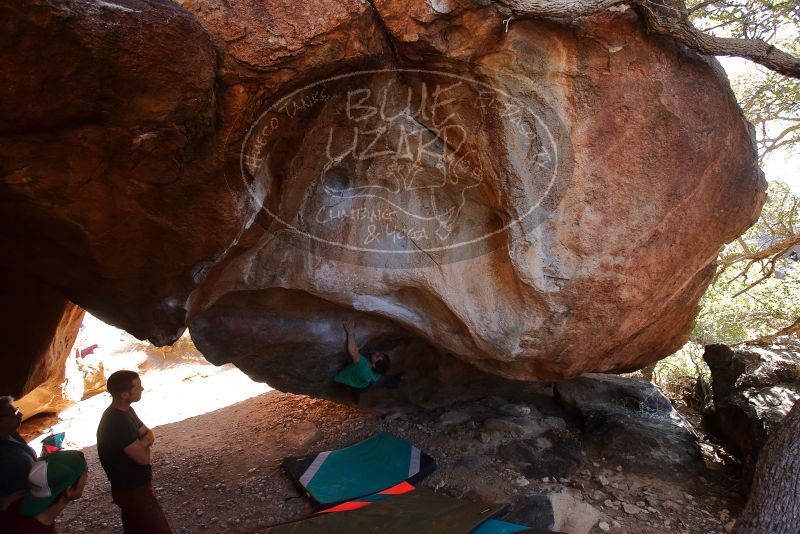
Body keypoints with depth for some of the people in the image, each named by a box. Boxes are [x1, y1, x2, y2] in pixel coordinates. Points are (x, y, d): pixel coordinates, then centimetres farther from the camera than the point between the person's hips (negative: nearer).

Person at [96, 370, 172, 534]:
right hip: (133, 490, -9)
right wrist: (144, 443, -7)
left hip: (130, 486, 9)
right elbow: (143, 457, -28)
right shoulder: (117, 423, -29)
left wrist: (142, 442, -15)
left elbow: (149, 434, 7)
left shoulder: (125, 411, 1)